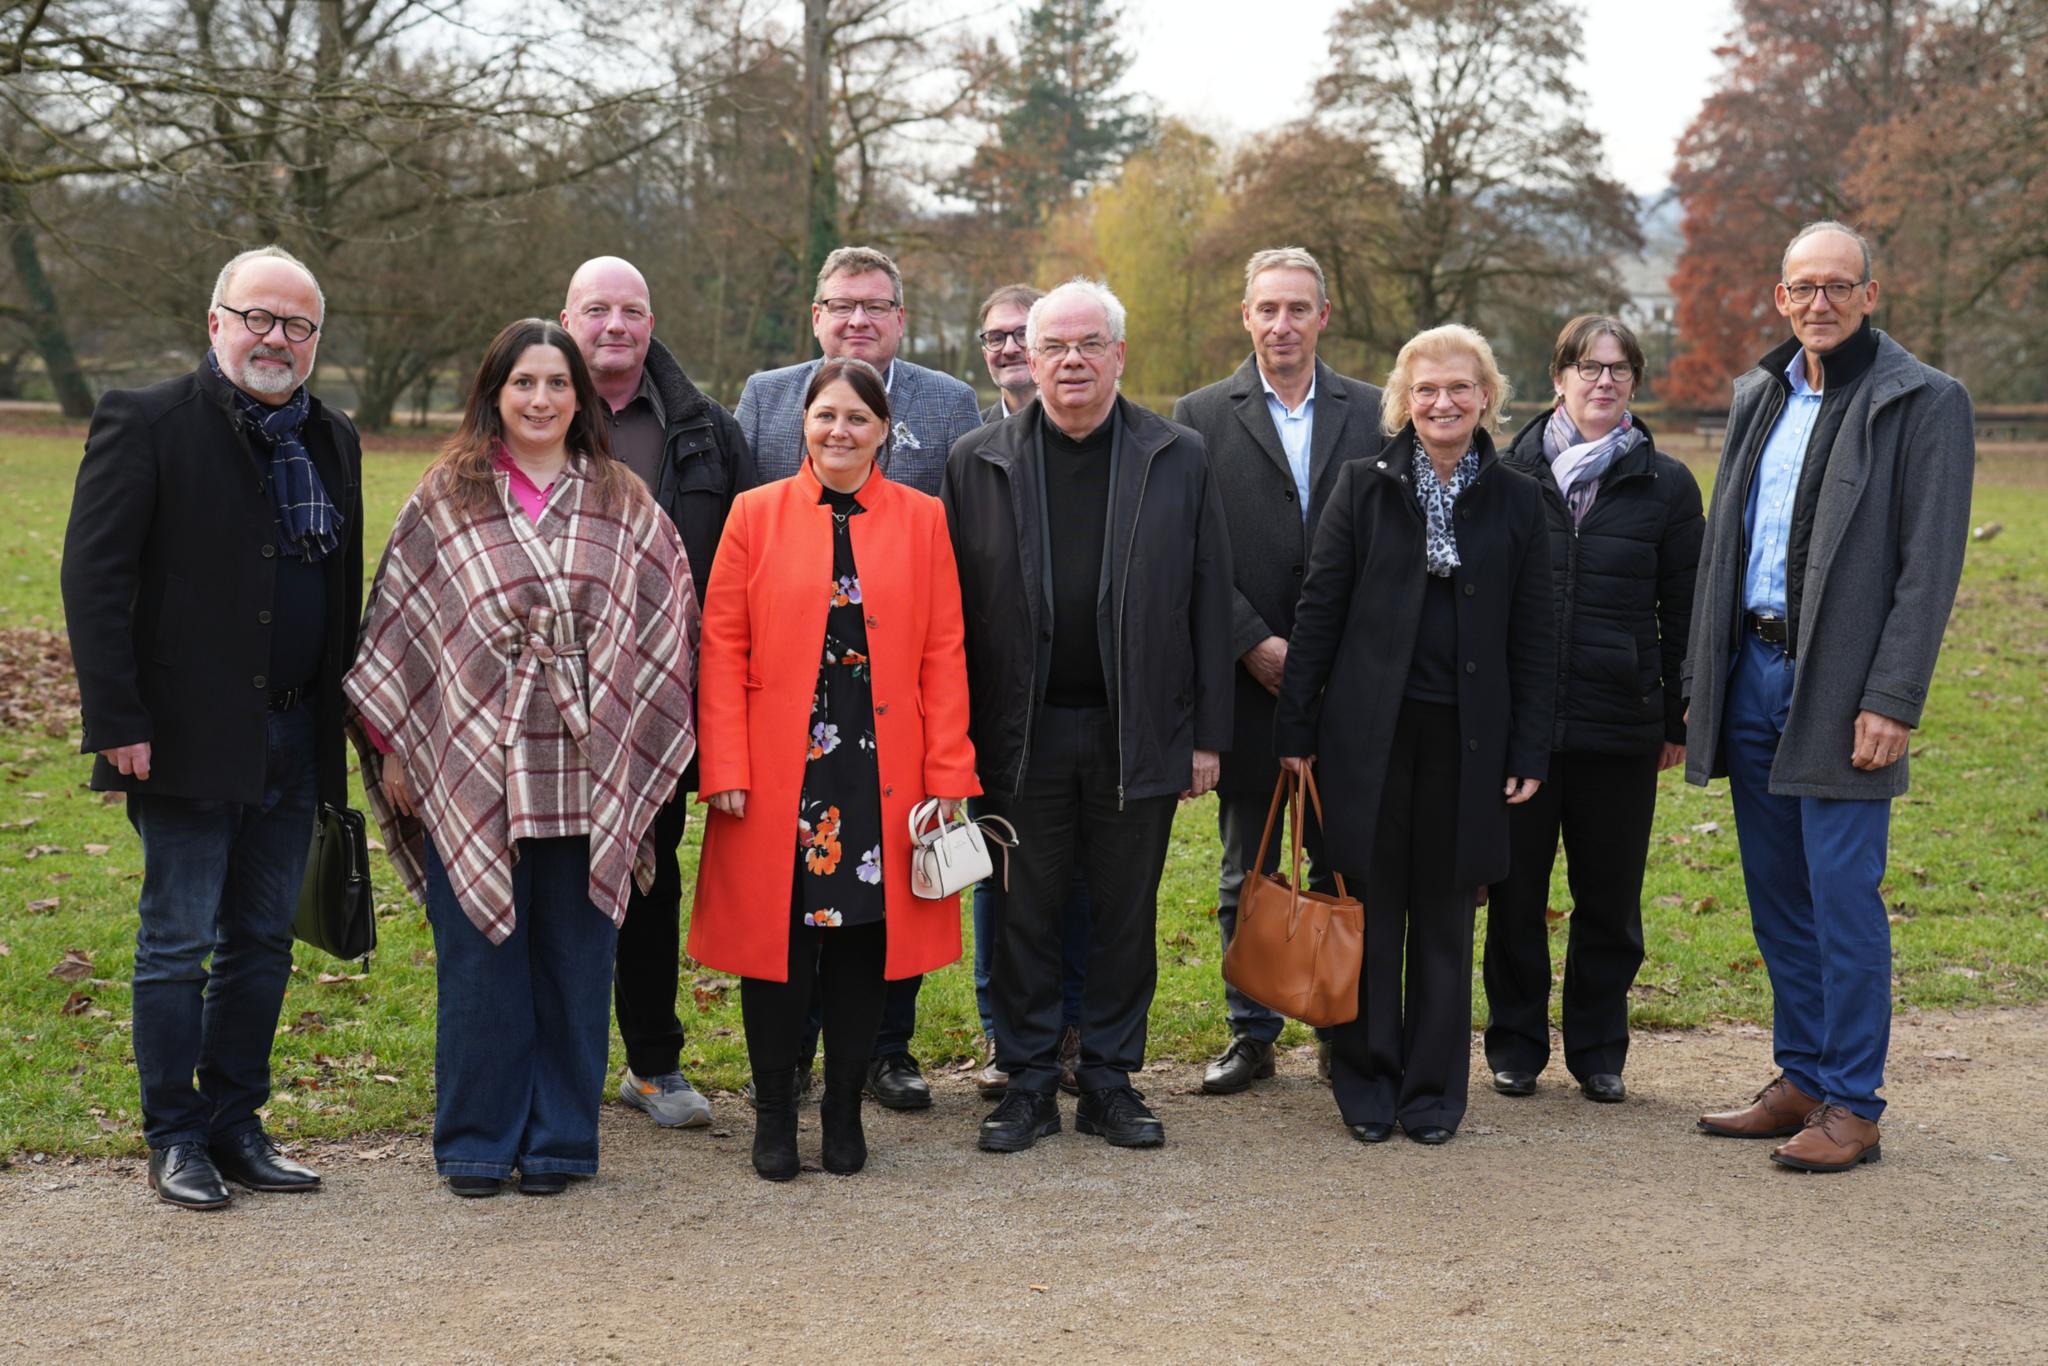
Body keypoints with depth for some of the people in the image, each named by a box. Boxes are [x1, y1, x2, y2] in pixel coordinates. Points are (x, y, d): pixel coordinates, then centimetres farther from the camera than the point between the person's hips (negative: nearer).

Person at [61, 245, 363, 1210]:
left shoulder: (332, 441, 13)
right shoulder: (146, 424, -6)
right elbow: (93, 578, -11)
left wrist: (342, 717, 10)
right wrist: (118, 723, -16)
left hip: (294, 740, 6)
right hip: (189, 738, -6)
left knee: (262, 942, 12)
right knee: (177, 942, 3)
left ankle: (237, 1126, 23)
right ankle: (175, 1138, 14)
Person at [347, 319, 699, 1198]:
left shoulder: (624, 506, 8)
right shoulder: (444, 499, 4)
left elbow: (667, 626, 10)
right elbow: (396, 624, 5)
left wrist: (639, 754, 4)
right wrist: (395, 747, 1)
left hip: (588, 777, 1)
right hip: (471, 766, -1)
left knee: (574, 960, 7)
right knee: (479, 960, 4)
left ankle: (558, 1137, 19)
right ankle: (477, 1141, 17)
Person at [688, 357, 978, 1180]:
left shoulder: (922, 520, 6)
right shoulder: (756, 515, 4)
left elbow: (943, 654, 4)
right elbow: (723, 648, 1)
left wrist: (947, 773, -1)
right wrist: (726, 769, -6)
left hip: (881, 772, 1)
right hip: (778, 772, -1)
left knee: (863, 937, 6)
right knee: (776, 933, 3)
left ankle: (844, 1112, 20)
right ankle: (774, 1115, 17)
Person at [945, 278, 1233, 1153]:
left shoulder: (1179, 458, 4)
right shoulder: (978, 463, 3)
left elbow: (1208, 603, 3)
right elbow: (954, 607, 2)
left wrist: (1207, 735, 0)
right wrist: (954, 738, -3)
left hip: (1138, 734, 0)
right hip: (1020, 735, 0)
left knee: (1126, 917, 9)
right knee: (1023, 917, 8)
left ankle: (1110, 1081, 22)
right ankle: (1028, 1083, 20)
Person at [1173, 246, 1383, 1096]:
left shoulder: (1371, 414, 7)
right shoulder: (1202, 417, 3)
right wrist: (1256, 645, -10)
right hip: (1248, 676, 0)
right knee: (1247, 871, 8)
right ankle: (1251, 1033, 18)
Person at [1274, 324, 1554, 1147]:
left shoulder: (1517, 501, 5)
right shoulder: (1364, 487, 2)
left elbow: (1534, 637, 6)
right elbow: (1319, 610, 2)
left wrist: (1530, 750, 0)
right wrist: (1295, 729, -2)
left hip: (1466, 736, 1)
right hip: (1370, 731, -1)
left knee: (1446, 916, 8)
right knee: (1371, 908, 4)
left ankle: (1434, 1090, 19)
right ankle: (1367, 1082, 17)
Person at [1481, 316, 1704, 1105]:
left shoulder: (1666, 485, 6)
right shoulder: (1509, 474, 5)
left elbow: (1682, 610, 7)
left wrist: (1678, 717, 5)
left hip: (1621, 724, 0)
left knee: (1610, 894, 7)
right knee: (1515, 891, 5)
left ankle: (1598, 1048, 21)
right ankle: (1516, 1045, 20)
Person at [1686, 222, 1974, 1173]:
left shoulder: (1923, 403, -6)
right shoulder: (1758, 397, 14)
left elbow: (1929, 567, -11)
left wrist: (1893, 701, -17)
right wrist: (1700, 683, 12)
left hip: (1842, 691, -7)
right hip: (1752, 672, 7)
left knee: (1843, 896, -5)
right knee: (1777, 894, 12)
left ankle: (1852, 1105, 5)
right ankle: (1801, 1081, 23)